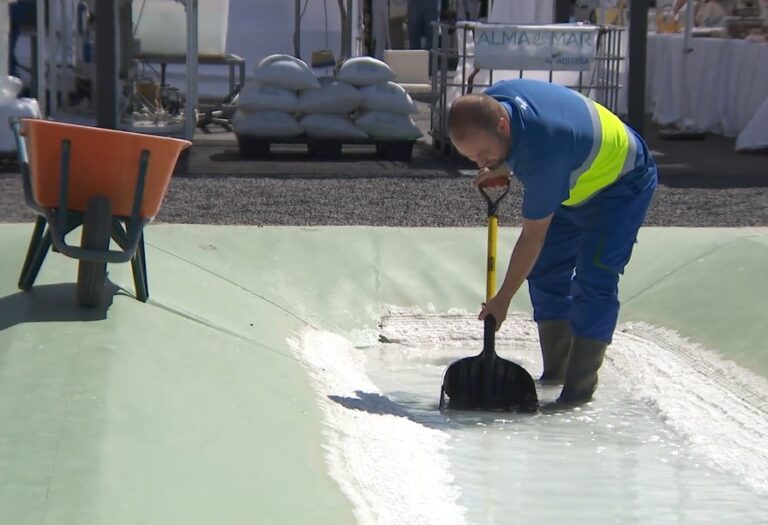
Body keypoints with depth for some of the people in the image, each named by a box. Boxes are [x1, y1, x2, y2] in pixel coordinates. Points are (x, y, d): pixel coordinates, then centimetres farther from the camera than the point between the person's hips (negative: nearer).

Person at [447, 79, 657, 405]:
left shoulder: (545, 150, -43)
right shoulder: (489, 104, -19)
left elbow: (533, 236, -32)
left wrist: (503, 299, -24)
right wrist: (502, 168, -7)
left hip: (621, 185, -9)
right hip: (574, 185, 9)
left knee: (593, 280, -19)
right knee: (545, 271, 6)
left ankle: (579, 388, -16)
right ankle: (556, 372, 14)